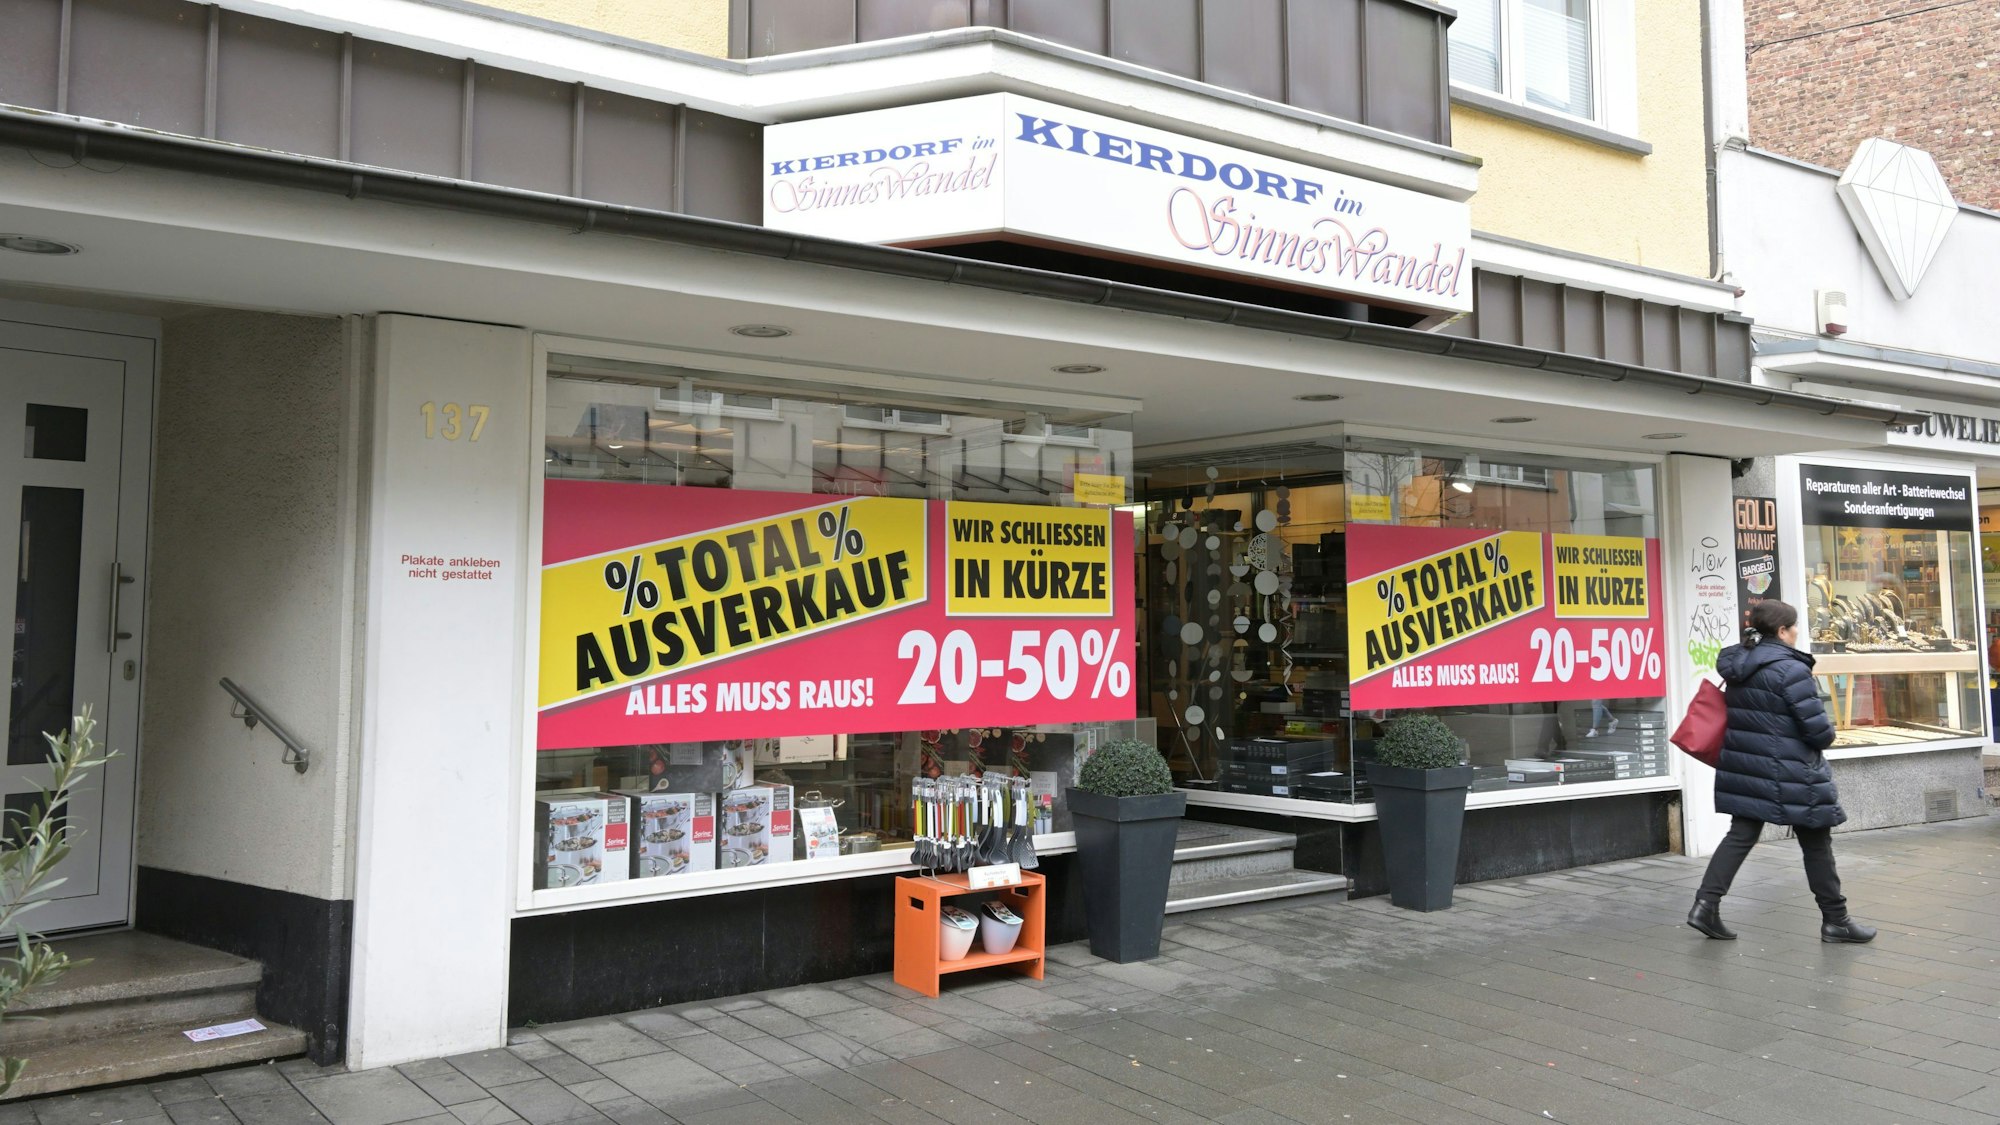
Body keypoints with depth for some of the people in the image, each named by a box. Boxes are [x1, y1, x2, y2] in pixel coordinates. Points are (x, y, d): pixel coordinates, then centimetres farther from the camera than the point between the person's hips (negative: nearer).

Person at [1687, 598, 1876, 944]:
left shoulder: (1738, 665, 6)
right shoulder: (1790, 670, -19)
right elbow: (1817, 728, -16)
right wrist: (1827, 736, 4)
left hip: (1745, 768, 7)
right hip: (1789, 774, -7)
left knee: (1740, 835, 8)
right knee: (1816, 844, 8)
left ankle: (1706, 904, -2)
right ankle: (1835, 921, 19)